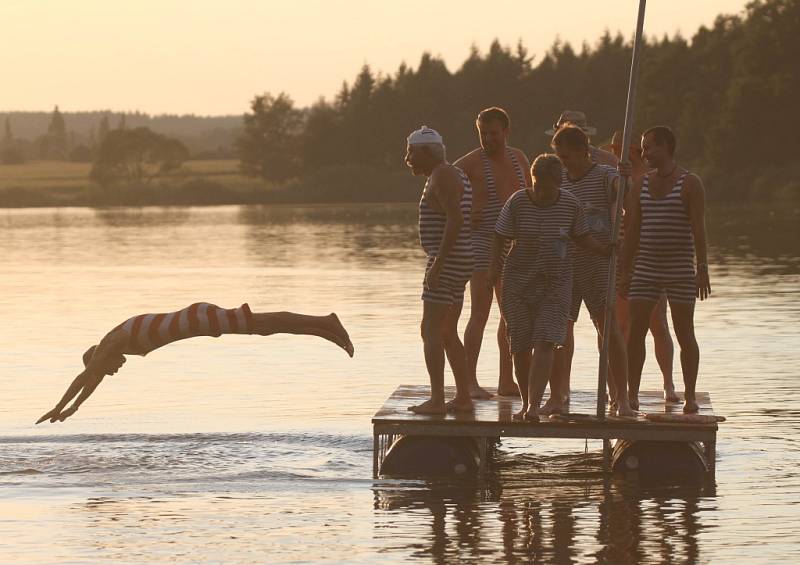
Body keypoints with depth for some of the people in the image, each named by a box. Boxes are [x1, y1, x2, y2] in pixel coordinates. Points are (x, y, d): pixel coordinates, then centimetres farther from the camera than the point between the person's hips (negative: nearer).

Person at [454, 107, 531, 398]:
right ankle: (470, 382, -12)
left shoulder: (518, 158, 9)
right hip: (482, 244, -7)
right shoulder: (472, 162, -9)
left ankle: (506, 382, 18)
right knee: (480, 314, -12)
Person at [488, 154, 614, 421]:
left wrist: (608, 250, -3)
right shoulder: (517, 202, -8)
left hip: (556, 283, 0)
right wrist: (494, 268, -13)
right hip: (519, 281, 0)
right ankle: (525, 402, 21)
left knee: (545, 343, -15)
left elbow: (583, 238, 9)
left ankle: (534, 406, -21)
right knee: (520, 346, 3)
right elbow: (499, 238, -2)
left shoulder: (570, 204, -4)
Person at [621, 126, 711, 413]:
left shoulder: (690, 183, -5)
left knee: (684, 333, -1)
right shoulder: (643, 184, 11)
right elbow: (633, 229, 13)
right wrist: (625, 270, 10)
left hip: (680, 270, -4)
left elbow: (698, 228, -10)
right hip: (646, 268, 4)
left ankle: (690, 396, 5)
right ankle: (632, 395, -1)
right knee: (635, 330, -4)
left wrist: (702, 269, -16)